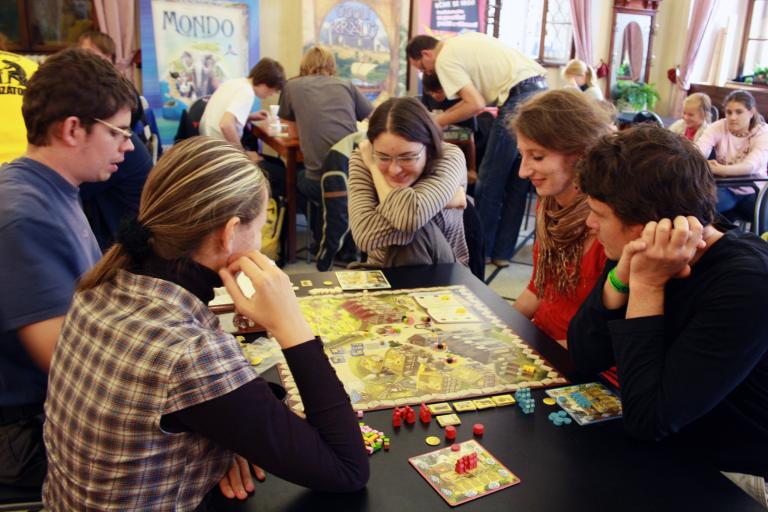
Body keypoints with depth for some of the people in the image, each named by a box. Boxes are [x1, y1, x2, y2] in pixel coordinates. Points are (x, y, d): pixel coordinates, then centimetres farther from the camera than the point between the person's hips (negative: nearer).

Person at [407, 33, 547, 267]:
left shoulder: (445, 59, -2)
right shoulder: (463, 42, 25)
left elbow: (475, 104, -10)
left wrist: (439, 121, 3)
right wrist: (445, 115, 24)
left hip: (519, 100, -9)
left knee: (490, 180, 3)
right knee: (517, 180, 12)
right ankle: (502, 252, 20)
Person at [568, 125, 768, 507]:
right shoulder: (652, 259, -8)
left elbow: (647, 418, -28)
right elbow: (584, 357, -10)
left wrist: (647, 286, -28)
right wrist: (623, 275, -24)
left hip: (735, 477, -5)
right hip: (670, 447, 6)